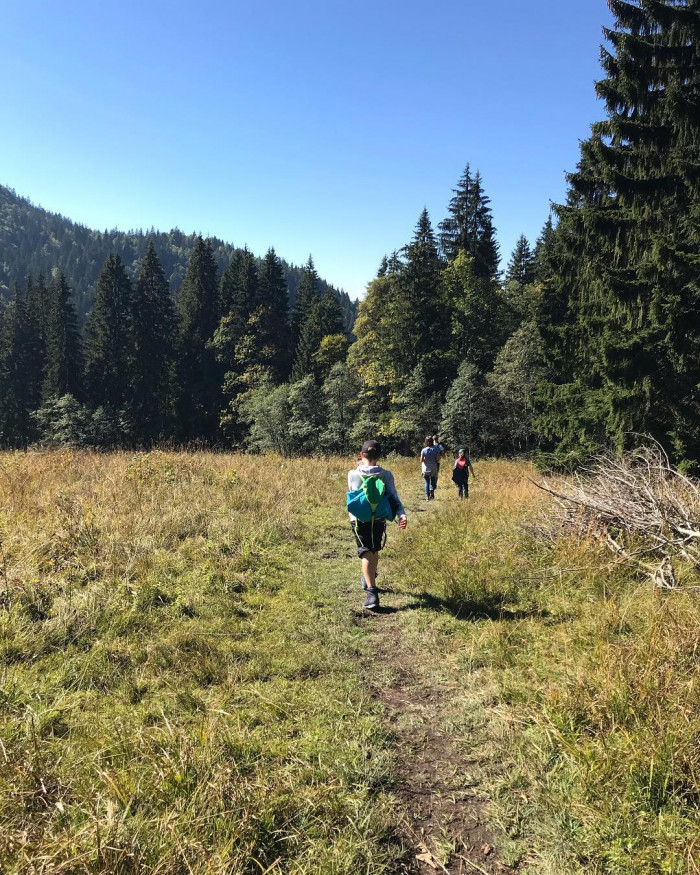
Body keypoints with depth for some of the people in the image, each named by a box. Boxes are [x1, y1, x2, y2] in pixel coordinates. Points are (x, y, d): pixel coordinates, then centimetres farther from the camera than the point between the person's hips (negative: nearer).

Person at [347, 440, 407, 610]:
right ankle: (370, 578, 48)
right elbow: (394, 497, -16)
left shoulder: (353, 474, -6)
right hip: (379, 519, 2)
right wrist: (402, 514, -25)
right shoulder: (386, 475, -4)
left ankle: (371, 592, -22)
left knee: (366, 553, -6)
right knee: (374, 550, 23)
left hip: (359, 519, -2)